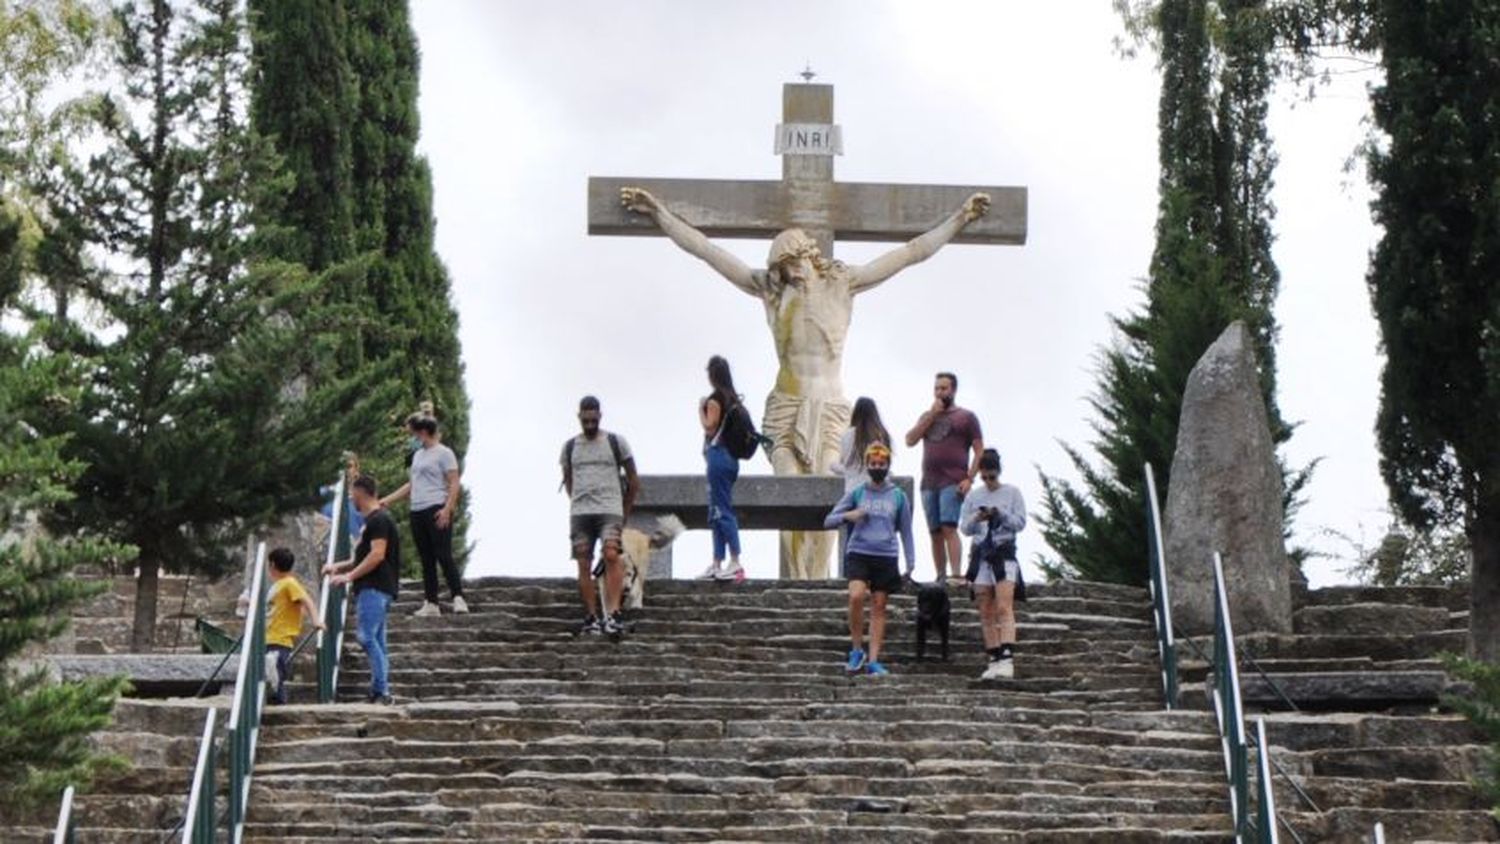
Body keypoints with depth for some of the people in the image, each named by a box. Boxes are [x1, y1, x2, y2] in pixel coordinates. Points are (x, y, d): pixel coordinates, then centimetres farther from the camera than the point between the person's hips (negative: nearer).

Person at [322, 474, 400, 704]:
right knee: (377, 641, 8)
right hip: (371, 588, 10)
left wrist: (349, 576, -17)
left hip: (375, 588, -10)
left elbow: (377, 555, -20)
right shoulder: (373, 520, 22)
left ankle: (381, 692, -20)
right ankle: (382, 694, 8)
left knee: (367, 636, -17)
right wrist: (339, 566, 23)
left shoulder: (379, 519, -10)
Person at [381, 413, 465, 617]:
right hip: (417, 511, 8)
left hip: (436, 510, -8)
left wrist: (447, 509, -20)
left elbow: (454, 484, -9)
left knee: (444, 556, -14)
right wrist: (387, 500, 23)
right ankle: (431, 602, 8)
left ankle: (458, 598, -15)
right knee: (426, 560, 6)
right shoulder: (418, 454, 21)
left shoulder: (443, 453, -3)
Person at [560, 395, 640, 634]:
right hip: (579, 513, 3)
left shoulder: (616, 442, 6)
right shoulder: (570, 447, 13)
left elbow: (633, 481, 11)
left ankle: (611, 614, -28)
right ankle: (591, 617, 6)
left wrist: (625, 513, 12)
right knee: (584, 564, 0)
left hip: (610, 510, -3)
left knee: (611, 556, -22)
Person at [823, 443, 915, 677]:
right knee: (856, 596, -22)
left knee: (879, 607, 0)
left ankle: (873, 660, 4)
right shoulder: (857, 493, 8)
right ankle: (857, 649, -6)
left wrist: (911, 562, 9)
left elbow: (906, 531, 16)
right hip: (859, 554, -1)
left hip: (886, 557, 1)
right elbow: (829, 521, 9)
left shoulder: (898, 496, 10)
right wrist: (848, 515, -11)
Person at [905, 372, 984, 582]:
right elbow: (910, 441, 7)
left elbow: (980, 451, 2)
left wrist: (969, 479, -10)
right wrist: (931, 415, 1)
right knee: (935, 533, 3)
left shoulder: (966, 417, 8)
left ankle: (955, 575, -25)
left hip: (953, 482, -5)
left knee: (949, 528, -18)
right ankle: (940, 578, 6)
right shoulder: (927, 417, 22)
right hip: (928, 483, 5)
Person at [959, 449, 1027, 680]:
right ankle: (994, 660, 5)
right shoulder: (973, 496, 11)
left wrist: (1001, 515, -16)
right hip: (981, 554, 4)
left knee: (1004, 608, -18)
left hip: (1004, 553, -4)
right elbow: (965, 527, 10)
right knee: (986, 613, 2)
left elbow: (1021, 522, -1)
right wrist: (977, 518, -11)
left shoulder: (1012, 493, 4)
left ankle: (1007, 658, -27)